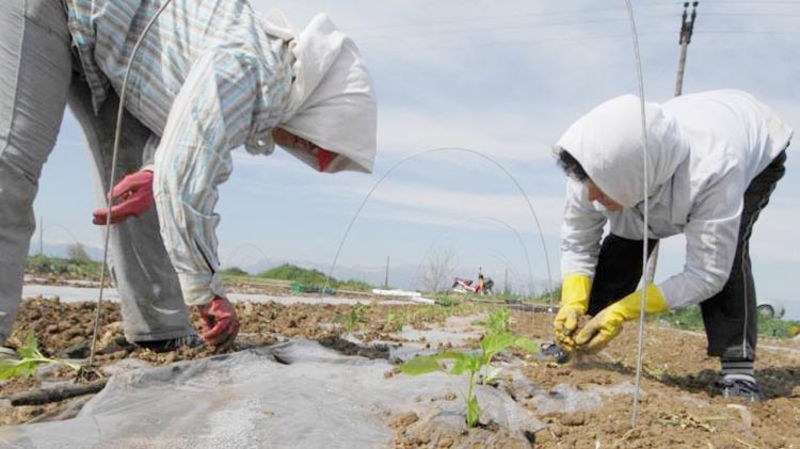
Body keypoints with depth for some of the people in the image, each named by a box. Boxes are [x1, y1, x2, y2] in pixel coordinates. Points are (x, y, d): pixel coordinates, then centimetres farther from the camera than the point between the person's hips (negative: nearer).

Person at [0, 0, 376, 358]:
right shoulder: (249, 65, -32)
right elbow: (185, 182, -39)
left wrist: (152, 171, -10)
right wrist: (209, 294, -28)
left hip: (96, 39, 8)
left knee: (131, 159, 1)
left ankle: (164, 336, 3)